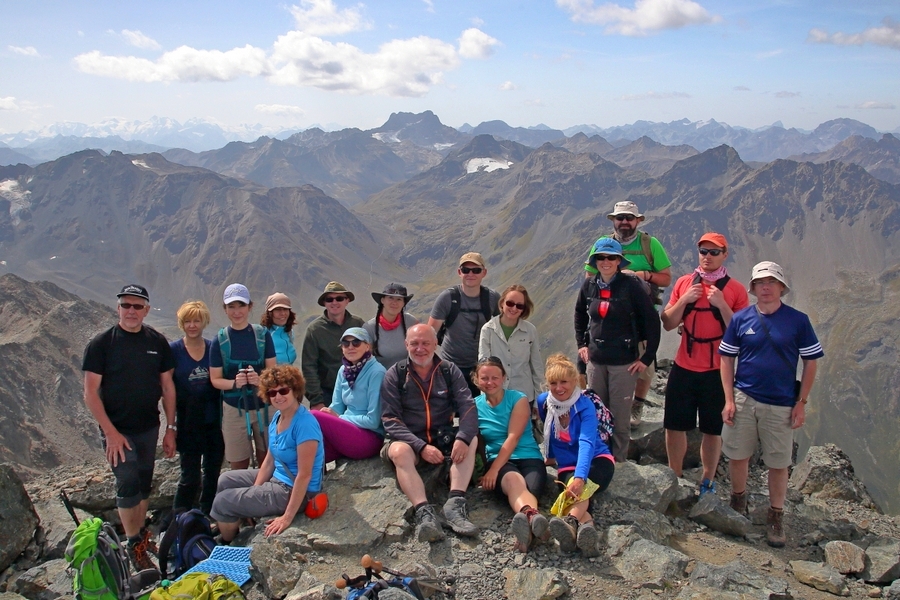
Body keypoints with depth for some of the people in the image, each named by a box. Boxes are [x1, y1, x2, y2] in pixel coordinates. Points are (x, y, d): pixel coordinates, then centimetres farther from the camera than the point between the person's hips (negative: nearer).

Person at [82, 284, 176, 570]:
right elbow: (91, 393, -12)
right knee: (128, 484, -7)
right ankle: (133, 545, 7)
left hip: (149, 427, 4)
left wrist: (170, 428, 3)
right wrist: (110, 432, -16)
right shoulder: (101, 344, -11)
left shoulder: (157, 342, 0)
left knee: (144, 484, 14)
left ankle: (142, 534, 30)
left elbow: (167, 386, 5)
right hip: (117, 430, -4)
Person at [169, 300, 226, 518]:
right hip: (189, 424, -3)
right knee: (190, 477, 0)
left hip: (215, 421, 3)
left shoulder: (214, 348, 4)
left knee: (213, 472, 12)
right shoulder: (173, 350, -3)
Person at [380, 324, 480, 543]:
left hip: (444, 440, 3)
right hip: (408, 440, -2)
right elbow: (390, 419, -8)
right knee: (399, 450, -34)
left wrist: (462, 438, -28)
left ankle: (455, 504, -36)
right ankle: (424, 512, -45)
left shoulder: (449, 371, 6)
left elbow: (468, 407, -6)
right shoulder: (395, 375, 0)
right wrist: (421, 447, -22)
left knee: (472, 440, -25)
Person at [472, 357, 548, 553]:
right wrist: (489, 470, -12)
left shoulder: (518, 399, 3)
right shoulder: (474, 405, 11)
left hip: (529, 457, 1)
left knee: (531, 488, -35)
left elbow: (513, 438, -7)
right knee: (514, 480, -37)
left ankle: (526, 524, -69)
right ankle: (531, 515, -71)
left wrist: (493, 470, -17)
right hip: (498, 460, 0)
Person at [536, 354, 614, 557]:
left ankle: (571, 522, -65)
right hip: (567, 466, 2)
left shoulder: (585, 405, -16)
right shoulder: (543, 402, -1)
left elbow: (587, 443, -30)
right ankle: (586, 525, -63)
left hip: (596, 460, -2)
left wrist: (580, 477, -44)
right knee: (573, 493, -34)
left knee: (580, 489, -38)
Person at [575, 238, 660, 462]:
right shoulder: (589, 286, 3)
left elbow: (652, 321, -8)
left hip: (624, 363, -4)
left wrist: (647, 358, -8)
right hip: (595, 361, 4)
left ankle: (618, 463, 15)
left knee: (620, 418, 1)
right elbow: (579, 315, 22)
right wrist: (581, 343, 14)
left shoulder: (631, 285, -11)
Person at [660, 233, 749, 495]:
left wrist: (721, 304, -18)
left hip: (716, 371, -3)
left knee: (712, 429, 7)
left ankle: (708, 481, 22)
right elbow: (668, 324, 6)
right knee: (675, 426, 8)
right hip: (683, 368, 3)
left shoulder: (735, 289, -3)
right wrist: (684, 300, -10)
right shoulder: (684, 283, 6)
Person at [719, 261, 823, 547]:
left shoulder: (798, 320, -4)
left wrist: (801, 402, -3)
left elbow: (810, 363, 1)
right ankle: (738, 503, 34)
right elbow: (727, 359, 4)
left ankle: (776, 518, 23)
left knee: (778, 463, 8)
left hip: (781, 405, -1)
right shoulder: (740, 319, 0)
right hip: (743, 399, 1)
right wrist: (729, 400, -2)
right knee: (737, 455, 11)